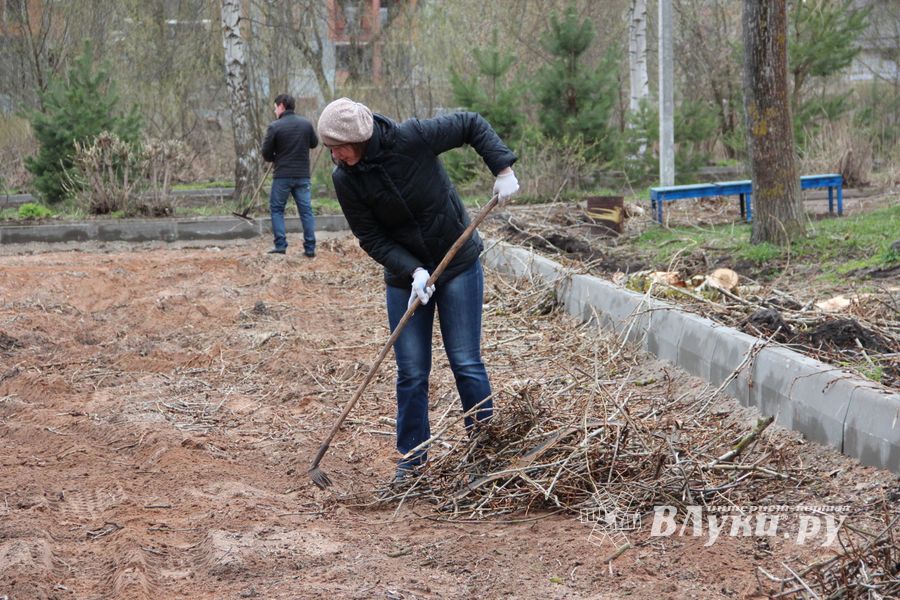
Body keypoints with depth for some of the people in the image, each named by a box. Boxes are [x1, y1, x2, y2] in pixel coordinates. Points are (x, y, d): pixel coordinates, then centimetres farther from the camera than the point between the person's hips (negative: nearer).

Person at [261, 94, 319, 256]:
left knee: (276, 209, 9)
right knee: (306, 210, 7)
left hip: (282, 176, -3)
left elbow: (266, 153, -6)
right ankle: (310, 248, 5)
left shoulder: (275, 127, -10)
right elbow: (314, 143, 18)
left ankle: (280, 246, 1)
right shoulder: (306, 124, 1)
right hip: (303, 175, 3)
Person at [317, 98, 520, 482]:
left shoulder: (413, 137, -21)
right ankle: (410, 460, 14)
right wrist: (413, 271, -22)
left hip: (459, 264, -2)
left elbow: (472, 125, -7)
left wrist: (503, 169, -17)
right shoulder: (345, 180, -13)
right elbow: (371, 238, -10)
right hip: (406, 275, 2)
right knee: (411, 372, 3)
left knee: (466, 362, 0)